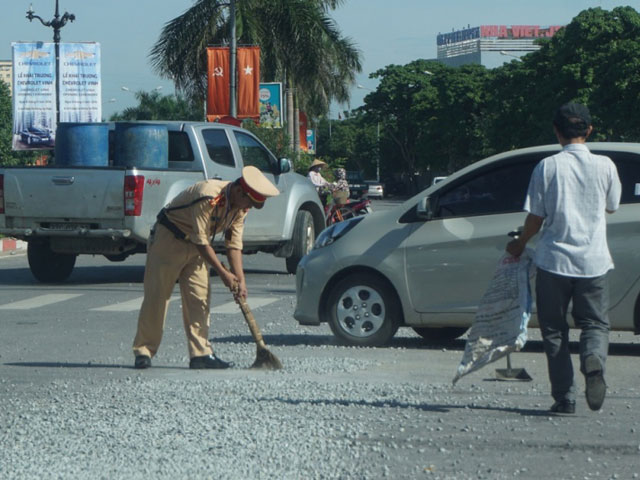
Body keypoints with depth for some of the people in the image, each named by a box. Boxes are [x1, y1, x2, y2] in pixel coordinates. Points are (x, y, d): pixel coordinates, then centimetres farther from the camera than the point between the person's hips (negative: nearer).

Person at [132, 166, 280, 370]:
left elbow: (234, 244, -2)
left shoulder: (240, 207, -5)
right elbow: (201, 241, -27)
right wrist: (223, 273, -22)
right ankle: (143, 351, 0)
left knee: (199, 298, -1)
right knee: (156, 296, -6)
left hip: (196, 246, 8)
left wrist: (240, 278, -12)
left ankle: (200, 353, -2)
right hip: (169, 238, -8)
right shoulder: (208, 197, -31)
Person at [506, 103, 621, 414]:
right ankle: (594, 359, -23)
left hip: (554, 259, -1)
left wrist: (519, 244, 15)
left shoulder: (547, 167, -5)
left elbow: (536, 216, -2)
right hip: (593, 260, 1)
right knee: (594, 322, 10)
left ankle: (564, 397, 5)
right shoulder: (605, 166, -1)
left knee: (554, 329, 10)